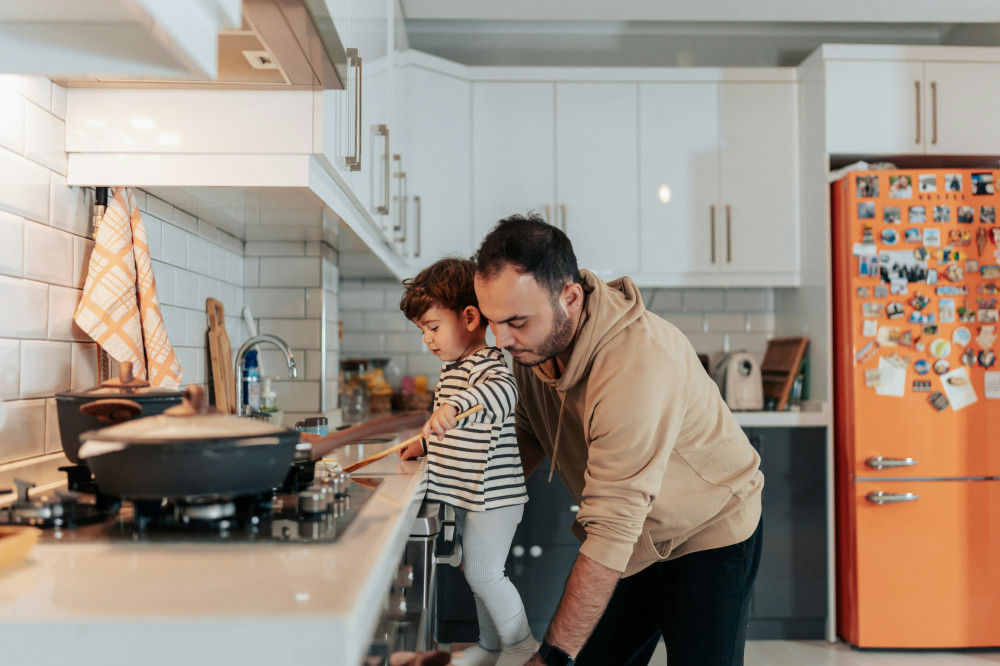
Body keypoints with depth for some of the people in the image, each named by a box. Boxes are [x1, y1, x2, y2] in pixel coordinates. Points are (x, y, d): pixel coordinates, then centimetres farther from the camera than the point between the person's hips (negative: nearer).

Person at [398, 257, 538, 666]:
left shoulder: (487, 364, -19)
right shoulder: (452, 369, 13)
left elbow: (502, 391, -44)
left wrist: (455, 405, -58)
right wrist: (426, 444, 12)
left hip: (494, 494, -10)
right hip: (467, 495, 10)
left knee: (482, 572, -4)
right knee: (477, 573, 18)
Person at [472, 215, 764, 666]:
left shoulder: (638, 366, -38)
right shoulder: (535, 340, -12)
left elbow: (611, 533, -36)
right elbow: (529, 435, 5)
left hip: (710, 532, -6)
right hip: (631, 534, 6)